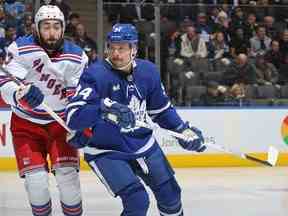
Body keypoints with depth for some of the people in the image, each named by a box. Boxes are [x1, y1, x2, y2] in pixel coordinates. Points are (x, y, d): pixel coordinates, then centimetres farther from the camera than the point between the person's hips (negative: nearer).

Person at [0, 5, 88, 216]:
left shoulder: (76, 57, -9)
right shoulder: (20, 49, -17)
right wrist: (21, 94, -43)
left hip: (61, 122, 1)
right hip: (27, 123, -1)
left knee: (67, 174, -10)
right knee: (35, 179, -10)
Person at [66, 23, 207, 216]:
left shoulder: (148, 71, -5)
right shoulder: (95, 75, -24)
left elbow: (161, 109, 12)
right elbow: (74, 116, -34)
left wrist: (183, 130, 3)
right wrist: (105, 110, -49)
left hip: (143, 143, 6)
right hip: (106, 151, -6)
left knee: (170, 193, 16)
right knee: (137, 200, -20)